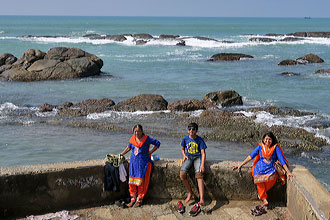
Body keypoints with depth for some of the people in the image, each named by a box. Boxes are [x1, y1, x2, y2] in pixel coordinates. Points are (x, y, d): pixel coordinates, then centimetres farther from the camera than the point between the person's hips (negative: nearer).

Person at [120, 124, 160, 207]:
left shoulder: (146, 138, -7)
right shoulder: (132, 139, 5)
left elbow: (157, 143, -1)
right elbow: (128, 147, 22)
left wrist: (150, 152, -5)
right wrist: (121, 155, 19)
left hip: (143, 163, -4)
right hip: (133, 162, 4)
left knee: (141, 181, -5)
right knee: (132, 181, 2)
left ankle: (139, 200, 6)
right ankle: (133, 199, 13)